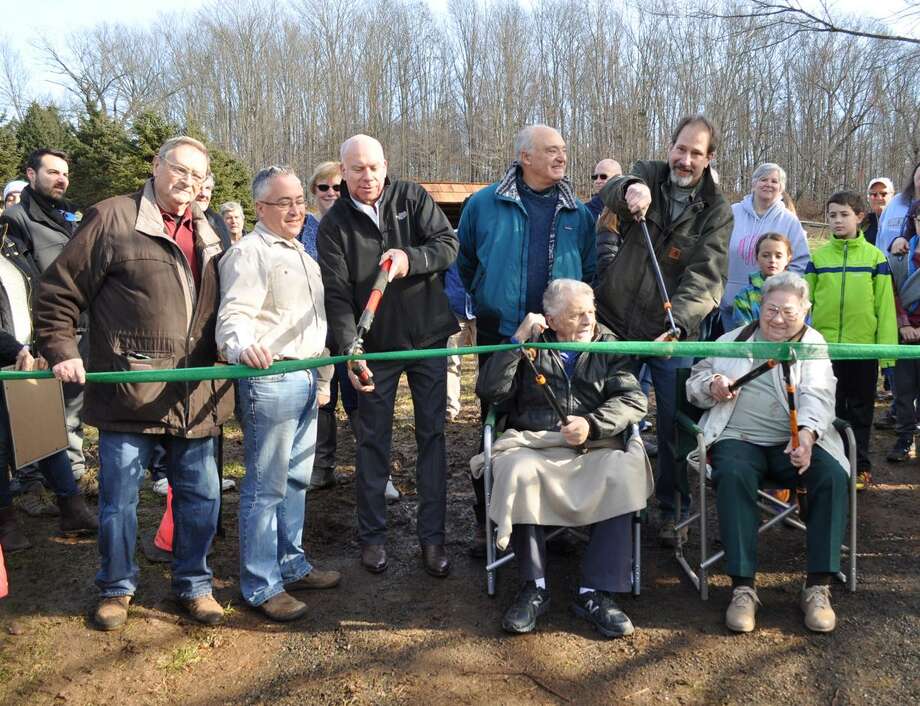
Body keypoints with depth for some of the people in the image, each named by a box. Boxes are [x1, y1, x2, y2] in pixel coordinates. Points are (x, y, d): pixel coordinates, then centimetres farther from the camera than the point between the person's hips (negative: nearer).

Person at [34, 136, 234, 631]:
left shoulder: (207, 233, 14)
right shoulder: (112, 219, -4)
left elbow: (222, 306, 22)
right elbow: (57, 293, -2)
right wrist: (61, 351, -9)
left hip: (196, 395, 5)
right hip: (129, 391, -5)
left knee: (201, 495, 12)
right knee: (118, 498, 8)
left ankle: (193, 583, 30)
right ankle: (116, 587, 30)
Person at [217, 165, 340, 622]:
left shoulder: (302, 253, 19)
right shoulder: (249, 253, -10)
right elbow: (233, 315, -22)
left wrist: (322, 377, 24)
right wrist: (242, 345, -44)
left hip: (306, 380, 9)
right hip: (269, 380, -9)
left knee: (296, 481, 17)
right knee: (266, 488, -2)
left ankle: (292, 566, 30)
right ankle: (260, 587, 9)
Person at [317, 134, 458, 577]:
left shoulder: (411, 197, -2)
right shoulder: (333, 225, -4)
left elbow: (449, 244, -9)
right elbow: (337, 295, -12)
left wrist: (410, 258, -28)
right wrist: (349, 350, -24)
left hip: (428, 339, 1)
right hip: (375, 347, 0)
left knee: (432, 434, 5)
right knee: (373, 440, 8)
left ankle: (432, 535, 15)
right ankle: (372, 534, 22)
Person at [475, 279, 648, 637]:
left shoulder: (607, 346, 16)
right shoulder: (531, 347, 15)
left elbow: (633, 399, 3)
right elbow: (490, 391, 1)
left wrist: (592, 424, -14)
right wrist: (518, 339, -4)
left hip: (593, 447, 1)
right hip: (531, 443, 0)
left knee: (621, 476, -30)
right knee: (517, 473, -33)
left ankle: (594, 593, -22)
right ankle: (534, 587, -20)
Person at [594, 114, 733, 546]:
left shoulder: (716, 210, -4)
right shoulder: (648, 175, 1)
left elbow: (706, 277, -16)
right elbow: (612, 193, -21)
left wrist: (678, 322, -34)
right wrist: (629, 189, -46)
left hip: (674, 333, -1)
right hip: (617, 324, 1)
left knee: (674, 428, 6)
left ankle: (673, 512, 26)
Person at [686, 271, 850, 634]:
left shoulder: (813, 344, 14)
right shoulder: (732, 340, 18)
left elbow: (817, 396, -4)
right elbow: (693, 385, 18)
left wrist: (807, 433, -26)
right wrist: (712, 386, -8)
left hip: (795, 441, 1)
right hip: (738, 438, 0)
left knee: (834, 476, -28)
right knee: (733, 476, -33)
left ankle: (818, 587, -20)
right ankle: (743, 587, -30)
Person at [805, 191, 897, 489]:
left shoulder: (874, 256, 1)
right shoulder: (818, 256, 4)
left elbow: (885, 304, -1)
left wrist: (886, 345, -7)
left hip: (864, 344, -1)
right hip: (824, 345, 1)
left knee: (861, 408, 10)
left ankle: (860, 465, 22)